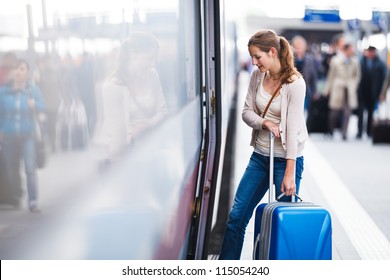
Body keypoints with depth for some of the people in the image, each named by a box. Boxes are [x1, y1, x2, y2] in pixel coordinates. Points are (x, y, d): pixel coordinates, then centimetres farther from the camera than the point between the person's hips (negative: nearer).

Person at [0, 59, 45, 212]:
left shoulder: (33, 90, -3)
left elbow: (42, 106, -10)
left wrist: (34, 105, -31)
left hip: (27, 135, -1)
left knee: (30, 169, -14)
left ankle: (33, 201, -9)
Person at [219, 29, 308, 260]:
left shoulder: (295, 83, -17)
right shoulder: (257, 76, 2)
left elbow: (293, 128, -20)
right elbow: (247, 111, 7)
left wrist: (289, 173, -22)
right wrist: (264, 123, -16)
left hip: (286, 158, -6)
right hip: (260, 156, 7)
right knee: (237, 215, 8)